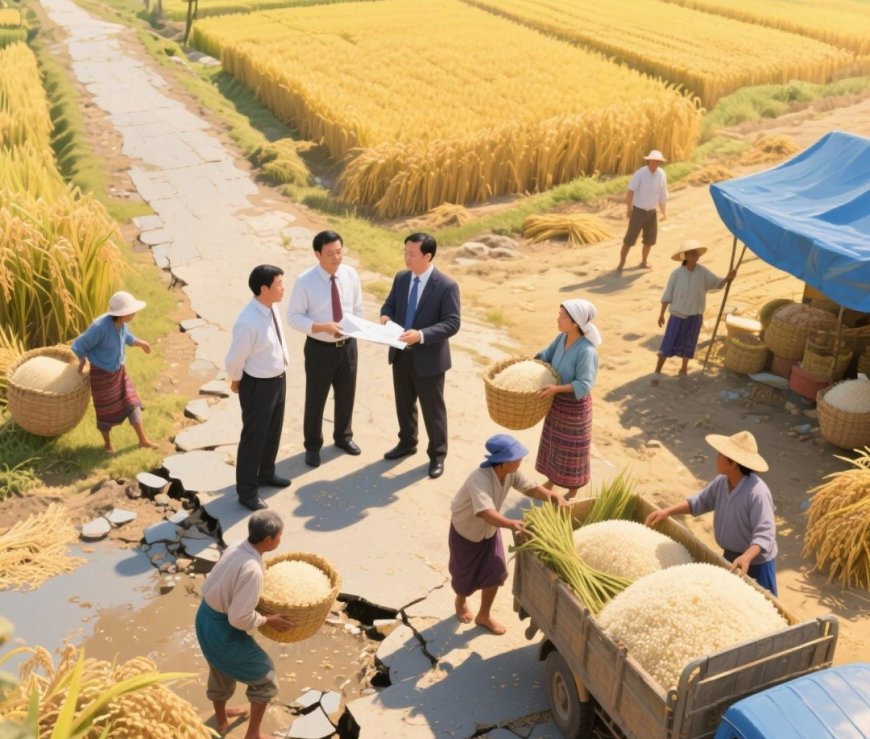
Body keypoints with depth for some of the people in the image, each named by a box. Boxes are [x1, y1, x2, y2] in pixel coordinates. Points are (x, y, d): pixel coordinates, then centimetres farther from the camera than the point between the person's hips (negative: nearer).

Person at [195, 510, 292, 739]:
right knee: (265, 675, 11)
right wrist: (269, 620, -11)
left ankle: (221, 720, 55)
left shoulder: (235, 549, -6)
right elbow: (239, 618, -27)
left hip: (205, 617, 8)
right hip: (222, 628, -8)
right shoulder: (252, 569, -31)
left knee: (221, 671, 32)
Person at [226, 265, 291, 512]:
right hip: (258, 385, -8)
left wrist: (280, 374, 16)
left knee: (273, 432, 25)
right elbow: (234, 360, -20)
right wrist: (237, 381, -3)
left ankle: (266, 474, 49)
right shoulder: (248, 322, -31)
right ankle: (247, 491, 27)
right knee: (254, 437, 9)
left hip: (278, 380, 8)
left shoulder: (271, 309, -4)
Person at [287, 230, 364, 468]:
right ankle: (313, 446, 32)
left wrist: (356, 333, -3)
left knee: (346, 395, 20)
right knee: (315, 399, 10)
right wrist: (321, 327, -26)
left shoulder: (351, 275, -5)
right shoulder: (305, 281, -17)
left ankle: (343, 436, 45)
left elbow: (358, 309, 6)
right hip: (319, 348, -4)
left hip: (348, 346, 4)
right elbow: (294, 317, -14)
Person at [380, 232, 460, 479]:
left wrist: (421, 335, -32)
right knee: (404, 403, 21)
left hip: (428, 358, -6)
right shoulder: (401, 278, 2)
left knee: (432, 409, 7)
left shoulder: (446, 286, -17)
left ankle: (437, 455, 24)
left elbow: (451, 324, -20)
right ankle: (407, 443, 42)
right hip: (401, 354, 6)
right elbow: (390, 303, 14)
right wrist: (385, 316, -11)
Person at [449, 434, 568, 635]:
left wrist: (554, 496, -33)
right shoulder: (479, 480, -42)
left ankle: (484, 616, 28)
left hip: (490, 530, 6)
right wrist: (512, 524, -69)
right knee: (464, 574, 16)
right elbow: (487, 513, -54)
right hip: (465, 531, -6)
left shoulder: (511, 473, -20)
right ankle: (461, 602, 49)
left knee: (495, 573, 6)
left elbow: (531, 488, -14)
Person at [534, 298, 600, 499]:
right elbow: (546, 355, 10)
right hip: (557, 402, 7)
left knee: (571, 449, 10)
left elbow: (584, 385, -31)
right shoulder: (562, 338, -6)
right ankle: (551, 481, 43)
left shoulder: (586, 351, -29)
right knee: (552, 442, 22)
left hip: (575, 407, -7)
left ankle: (573, 491, 29)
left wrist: (557, 388, -38)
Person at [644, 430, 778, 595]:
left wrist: (747, 557, -51)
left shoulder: (757, 492, -32)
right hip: (730, 557, 8)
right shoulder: (721, 482, -7)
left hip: (756, 562, -7)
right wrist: (667, 512, -3)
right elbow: (700, 502, 6)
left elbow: (764, 533, -35)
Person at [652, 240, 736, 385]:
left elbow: (717, 283, -4)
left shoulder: (703, 272, -8)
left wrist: (728, 278, -26)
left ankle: (684, 368, 37)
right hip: (677, 314, -2)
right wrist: (662, 314, -2)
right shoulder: (677, 273, -12)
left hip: (695, 315, 2)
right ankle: (657, 372, 5)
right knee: (668, 344, -2)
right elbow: (668, 295, -6)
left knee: (688, 344, 15)